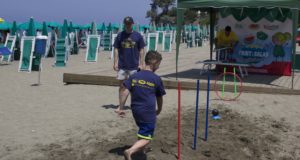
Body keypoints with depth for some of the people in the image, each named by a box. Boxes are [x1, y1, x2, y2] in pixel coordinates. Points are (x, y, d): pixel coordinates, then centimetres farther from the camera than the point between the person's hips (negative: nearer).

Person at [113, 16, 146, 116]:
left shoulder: (138, 36, -1)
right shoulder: (120, 35, 2)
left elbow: (141, 51, 2)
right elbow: (116, 50, 5)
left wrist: (141, 64, -2)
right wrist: (115, 62, -3)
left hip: (134, 66, -1)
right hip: (122, 65, 1)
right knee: (122, 86, 3)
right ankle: (121, 107, 8)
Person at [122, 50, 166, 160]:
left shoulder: (134, 76, 2)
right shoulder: (156, 79, -6)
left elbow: (125, 92, -5)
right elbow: (159, 98, 5)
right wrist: (159, 110, 22)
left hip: (136, 111, 6)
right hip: (148, 114, -6)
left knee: (143, 130, 32)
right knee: (146, 138, -2)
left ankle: (141, 148, 45)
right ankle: (130, 151, -24)